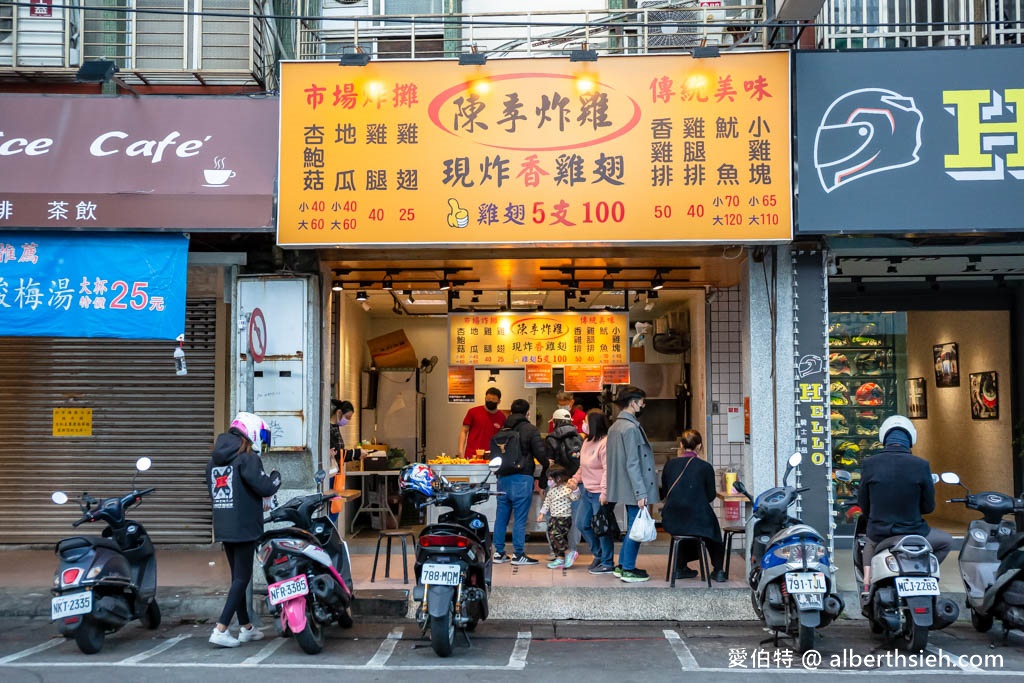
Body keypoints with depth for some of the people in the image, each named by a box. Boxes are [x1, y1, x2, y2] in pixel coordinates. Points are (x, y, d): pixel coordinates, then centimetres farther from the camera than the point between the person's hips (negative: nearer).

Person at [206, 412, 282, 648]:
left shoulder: (213, 461, 13)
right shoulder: (247, 458, -12)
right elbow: (264, 487, -18)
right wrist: (275, 477, 4)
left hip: (222, 528, 8)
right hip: (244, 528, -8)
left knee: (237, 576, 16)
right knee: (242, 578, -2)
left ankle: (246, 628, 24)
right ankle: (221, 630, -8)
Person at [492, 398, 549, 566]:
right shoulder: (530, 429, -6)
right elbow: (540, 453, -9)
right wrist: (547, 469, 9)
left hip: (503, 477, 5)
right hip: (522, 478, -5)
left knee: (501, 516, 11)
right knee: (520, 518, -1)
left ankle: (499, 552, 16)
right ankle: (518, 554, 2)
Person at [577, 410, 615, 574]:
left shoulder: (605, 443, -18)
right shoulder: (587, 442, 13)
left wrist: (604, 492, -26)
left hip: (599, 493, -10)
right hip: (587, 491, 10)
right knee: (582, 524, 15)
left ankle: (607, 563, 11)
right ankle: (599, 554, 31)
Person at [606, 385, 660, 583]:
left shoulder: (615, 426, 13)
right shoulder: (631, 428, -17)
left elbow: (611, 458, 17)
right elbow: (632, 463, -21)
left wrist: (609, 486, 22)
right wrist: (640, 492, -20)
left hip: (624, 488, 10)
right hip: (634, 488, -10)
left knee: (632, 527, 18)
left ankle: (622, 565, 24)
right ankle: (629, 570, 5)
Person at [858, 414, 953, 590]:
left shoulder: (869, 464, -9)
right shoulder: (921, 465, -12)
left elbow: (863, 505, 1)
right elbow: (928, 506, -2)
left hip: (879, 534, 2)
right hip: (913, 534, -1)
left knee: (869, 543, 37)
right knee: (946, 541, 28)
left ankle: (867, 580, 17)